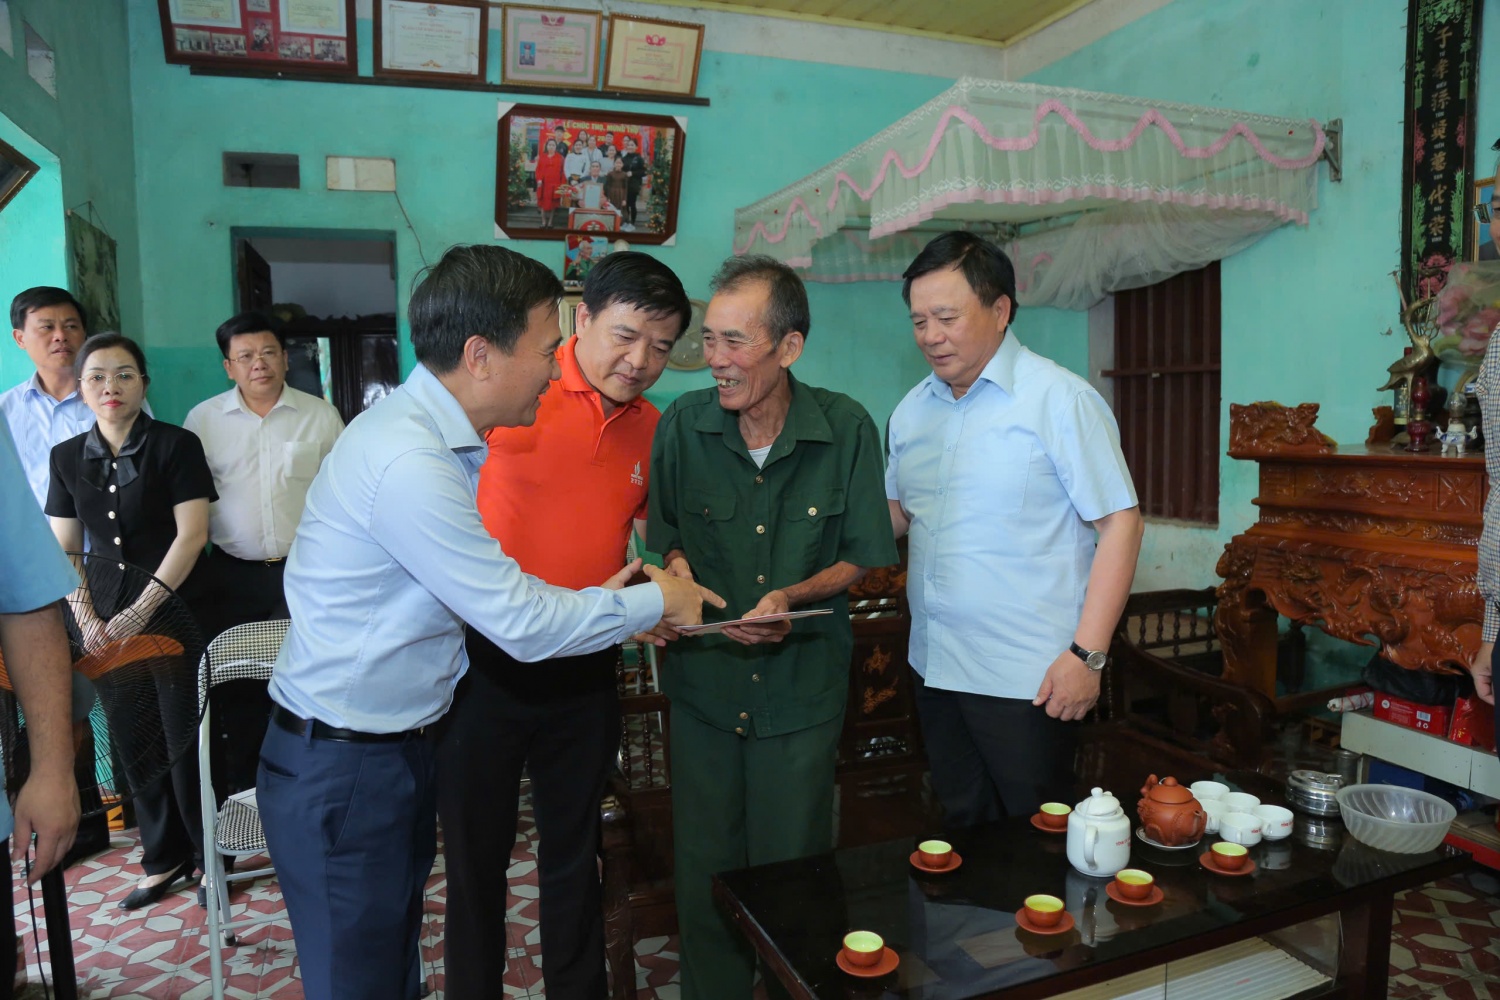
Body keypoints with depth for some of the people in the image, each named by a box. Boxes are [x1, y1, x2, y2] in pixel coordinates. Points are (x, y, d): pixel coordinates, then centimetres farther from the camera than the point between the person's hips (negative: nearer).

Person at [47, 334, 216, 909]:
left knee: (184, 737, 0)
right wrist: (85, 618, -3)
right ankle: (163, 859, 27)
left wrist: (139, 613, -13)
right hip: (104, 620, 4)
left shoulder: (176, 446, -5)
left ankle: (210, 857, 18)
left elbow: (191, 535, -11)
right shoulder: (68, 457, 9)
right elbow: (63, 549, 10)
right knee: (131, 740, 10)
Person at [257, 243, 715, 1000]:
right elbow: (524, 626, -22)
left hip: (397, 749, 9)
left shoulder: (433, 435, 4)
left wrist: (592, 604, 3)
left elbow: (489, 595, 7)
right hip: (340, 771, -9)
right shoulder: (407, 462, -27)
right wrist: (655, 603, -10)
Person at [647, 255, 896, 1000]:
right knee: (704, 870, 13)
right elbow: (667, 541, 7)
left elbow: (862, 556, -1)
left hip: (803, 687, -1)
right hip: (703, 680, 2)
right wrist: (677, 566, -15)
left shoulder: (847, 429, -10)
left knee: (792, 872, 14)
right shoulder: (683, 425, -6)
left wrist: (794, 595, -17)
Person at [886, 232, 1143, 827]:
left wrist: (1087, 654, -17)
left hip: (1028, 679, -6)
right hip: (934, 667, 6)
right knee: (964, 831, 19)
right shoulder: (912, 410, 9)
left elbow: (1120, 523, -13)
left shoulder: (1060, 399, -10)